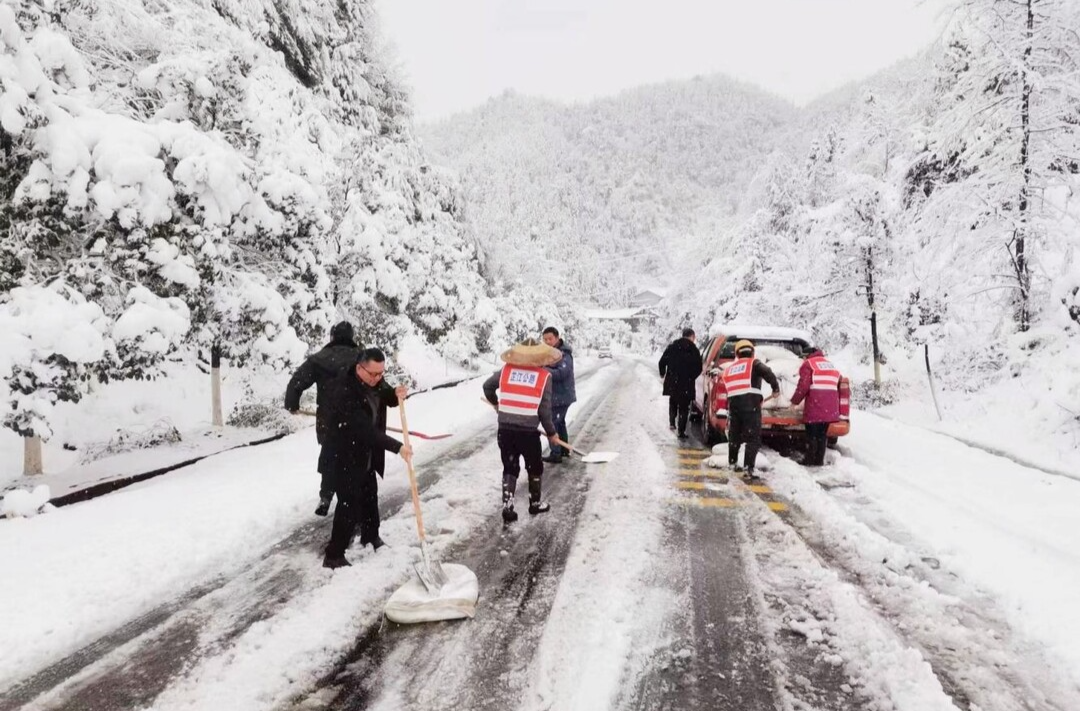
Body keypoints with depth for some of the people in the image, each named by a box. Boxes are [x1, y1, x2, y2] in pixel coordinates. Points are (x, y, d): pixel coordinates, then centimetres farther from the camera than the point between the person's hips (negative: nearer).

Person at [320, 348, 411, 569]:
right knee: (349, 505, -6)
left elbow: (384, 398, 11)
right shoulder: (343, 392, -32)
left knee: (370, 495, 22)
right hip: (345, 456, -8)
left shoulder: (373, 381, -7)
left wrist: (396, 394, -14)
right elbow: (365, 429, -37)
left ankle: (371, 537, 42)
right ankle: (333, 555, 7)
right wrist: (397, 447, -39)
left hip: (367, 454, 8)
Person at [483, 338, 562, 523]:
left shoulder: (507, 369, 5)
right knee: (535, 467, 19)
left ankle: (507, 508, 9)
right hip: (528, 431, -3)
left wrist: (495, 403, 36)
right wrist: (551, 432, 9)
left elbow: (487, 386, 16)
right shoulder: (544, 375, -3)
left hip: (505, 429, 3)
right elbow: (544, 409, -5)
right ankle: (535, 504, 32)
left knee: (510, 468, 16)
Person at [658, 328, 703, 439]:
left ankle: (672, 422, 12)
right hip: (686, 384, -2)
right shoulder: (694, 350, -4)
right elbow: (698, 368, -8)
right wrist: (691, 377, 7)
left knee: (673, 402, 26)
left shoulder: (672, 346, 2)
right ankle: (681, 431, 4)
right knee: (684, 407, 6)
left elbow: (662, 362, 2)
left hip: (672, 382, 2)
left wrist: (663, 373, 18)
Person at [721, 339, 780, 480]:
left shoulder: (729, 368, 23)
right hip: (750, 402, -5)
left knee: (734, 434, 23)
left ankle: (733, 463, 35)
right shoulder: (753, 363, 6)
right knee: (753, 438, -3)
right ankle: (749, 469, -13)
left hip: (733, 403, 5)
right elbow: (767, 373, -13)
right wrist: (776, 388, -4)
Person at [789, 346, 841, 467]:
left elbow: (803, 385, -9)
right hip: (830, 408, 6)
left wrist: (794, 401, -1)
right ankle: (819, 461, 14)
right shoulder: (831, 365, 24)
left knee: (812, 435, 1)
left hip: (814, 407, -6)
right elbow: (838, 387, 24)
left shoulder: (808, 364, 3)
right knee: (822, 435, 12)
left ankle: (810, 462, 3)